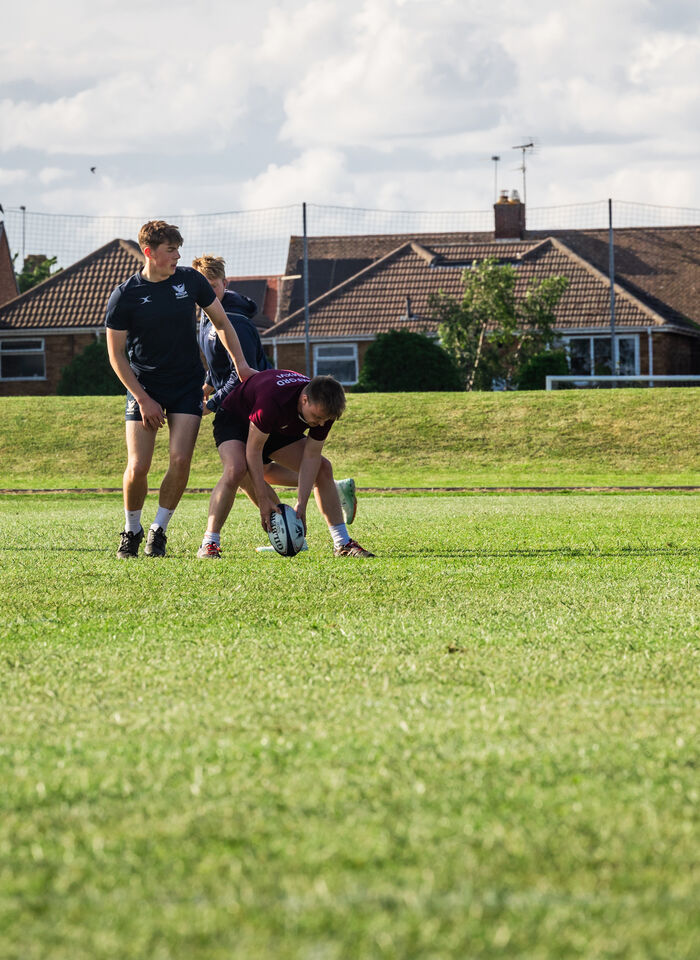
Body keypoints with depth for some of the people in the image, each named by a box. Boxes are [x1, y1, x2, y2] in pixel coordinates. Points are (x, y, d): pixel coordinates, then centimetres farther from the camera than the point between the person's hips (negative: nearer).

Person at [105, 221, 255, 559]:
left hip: (187, 385, 2)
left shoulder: (190, 280, -2)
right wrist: (142, 399, -9)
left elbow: (221, 321, 12)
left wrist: (241, 363, 4)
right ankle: (131, 531, 16)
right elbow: (116, 354, -4)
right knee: (137, 467, -9)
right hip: (144, 387, -2)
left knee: (180, 459, -13)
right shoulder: (124, 296, -9)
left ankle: (158, 531, 4)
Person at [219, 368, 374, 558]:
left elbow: (311, 456, -18)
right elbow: (253, 450, -36)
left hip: (279, 430, 6)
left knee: (323, 468, -3)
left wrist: (301, 505, -26)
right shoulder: (273, 400, -44)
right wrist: (263, 501, -38)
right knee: (238, 467, -36)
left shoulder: (324, 408, -25)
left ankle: (342, 544, 3)